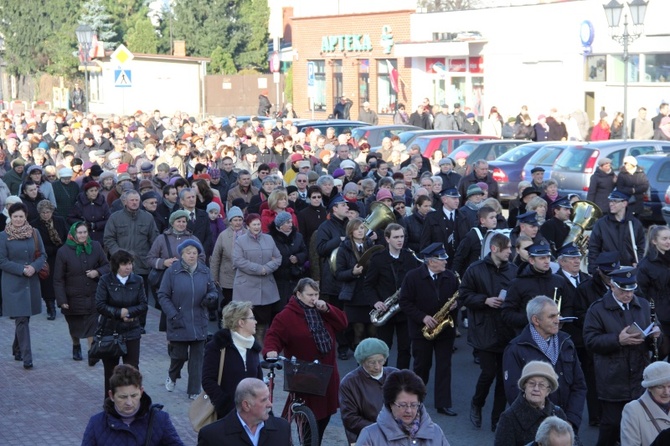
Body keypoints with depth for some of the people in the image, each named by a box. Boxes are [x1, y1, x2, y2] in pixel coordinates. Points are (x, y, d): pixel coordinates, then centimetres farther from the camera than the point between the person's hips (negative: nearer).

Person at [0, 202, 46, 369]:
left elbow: (43, 255, 8)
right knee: (22, 319, -7)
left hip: (32, 282, 4)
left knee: (23, 318, 13)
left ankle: (17, 349, 33)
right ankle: (26, 357, -5)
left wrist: (34, 267, -11)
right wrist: (22, 269, -15)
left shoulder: (34, 233, 5)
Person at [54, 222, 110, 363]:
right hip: (73, 298, -1)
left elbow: (106, 266, 7)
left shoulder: (95, 247, -3)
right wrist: (62, 300, -12)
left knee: (92, 324, -7)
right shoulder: (63, 252, -11)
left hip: (93, 296, 1)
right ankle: (76, 346, 42)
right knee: (75, 326, 16)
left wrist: (98, 272, -16)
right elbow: (58, 280, -8)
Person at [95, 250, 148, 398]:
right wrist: (119, 313, -14)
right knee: (110, 369, 11)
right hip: (109, 331, -1)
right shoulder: (106, 280, -7)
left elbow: (143, 306, -2)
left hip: (131, 332, 1)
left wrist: (127, 312, -15)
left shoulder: (137, 281, 0)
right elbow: (100, 305, -12)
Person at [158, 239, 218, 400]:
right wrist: (173, 315, -14)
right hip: (179, 323, -3)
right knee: (179, 354, 2)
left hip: (199, 324, 3)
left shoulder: (204, 271, 5)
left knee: (197, 356, 3)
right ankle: (172, 376, 36)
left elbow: (213, 290, 13)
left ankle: (194, 391, 13)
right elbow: (163, 295, -4)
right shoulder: (172, 271, -5)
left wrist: (211, 297, -12)